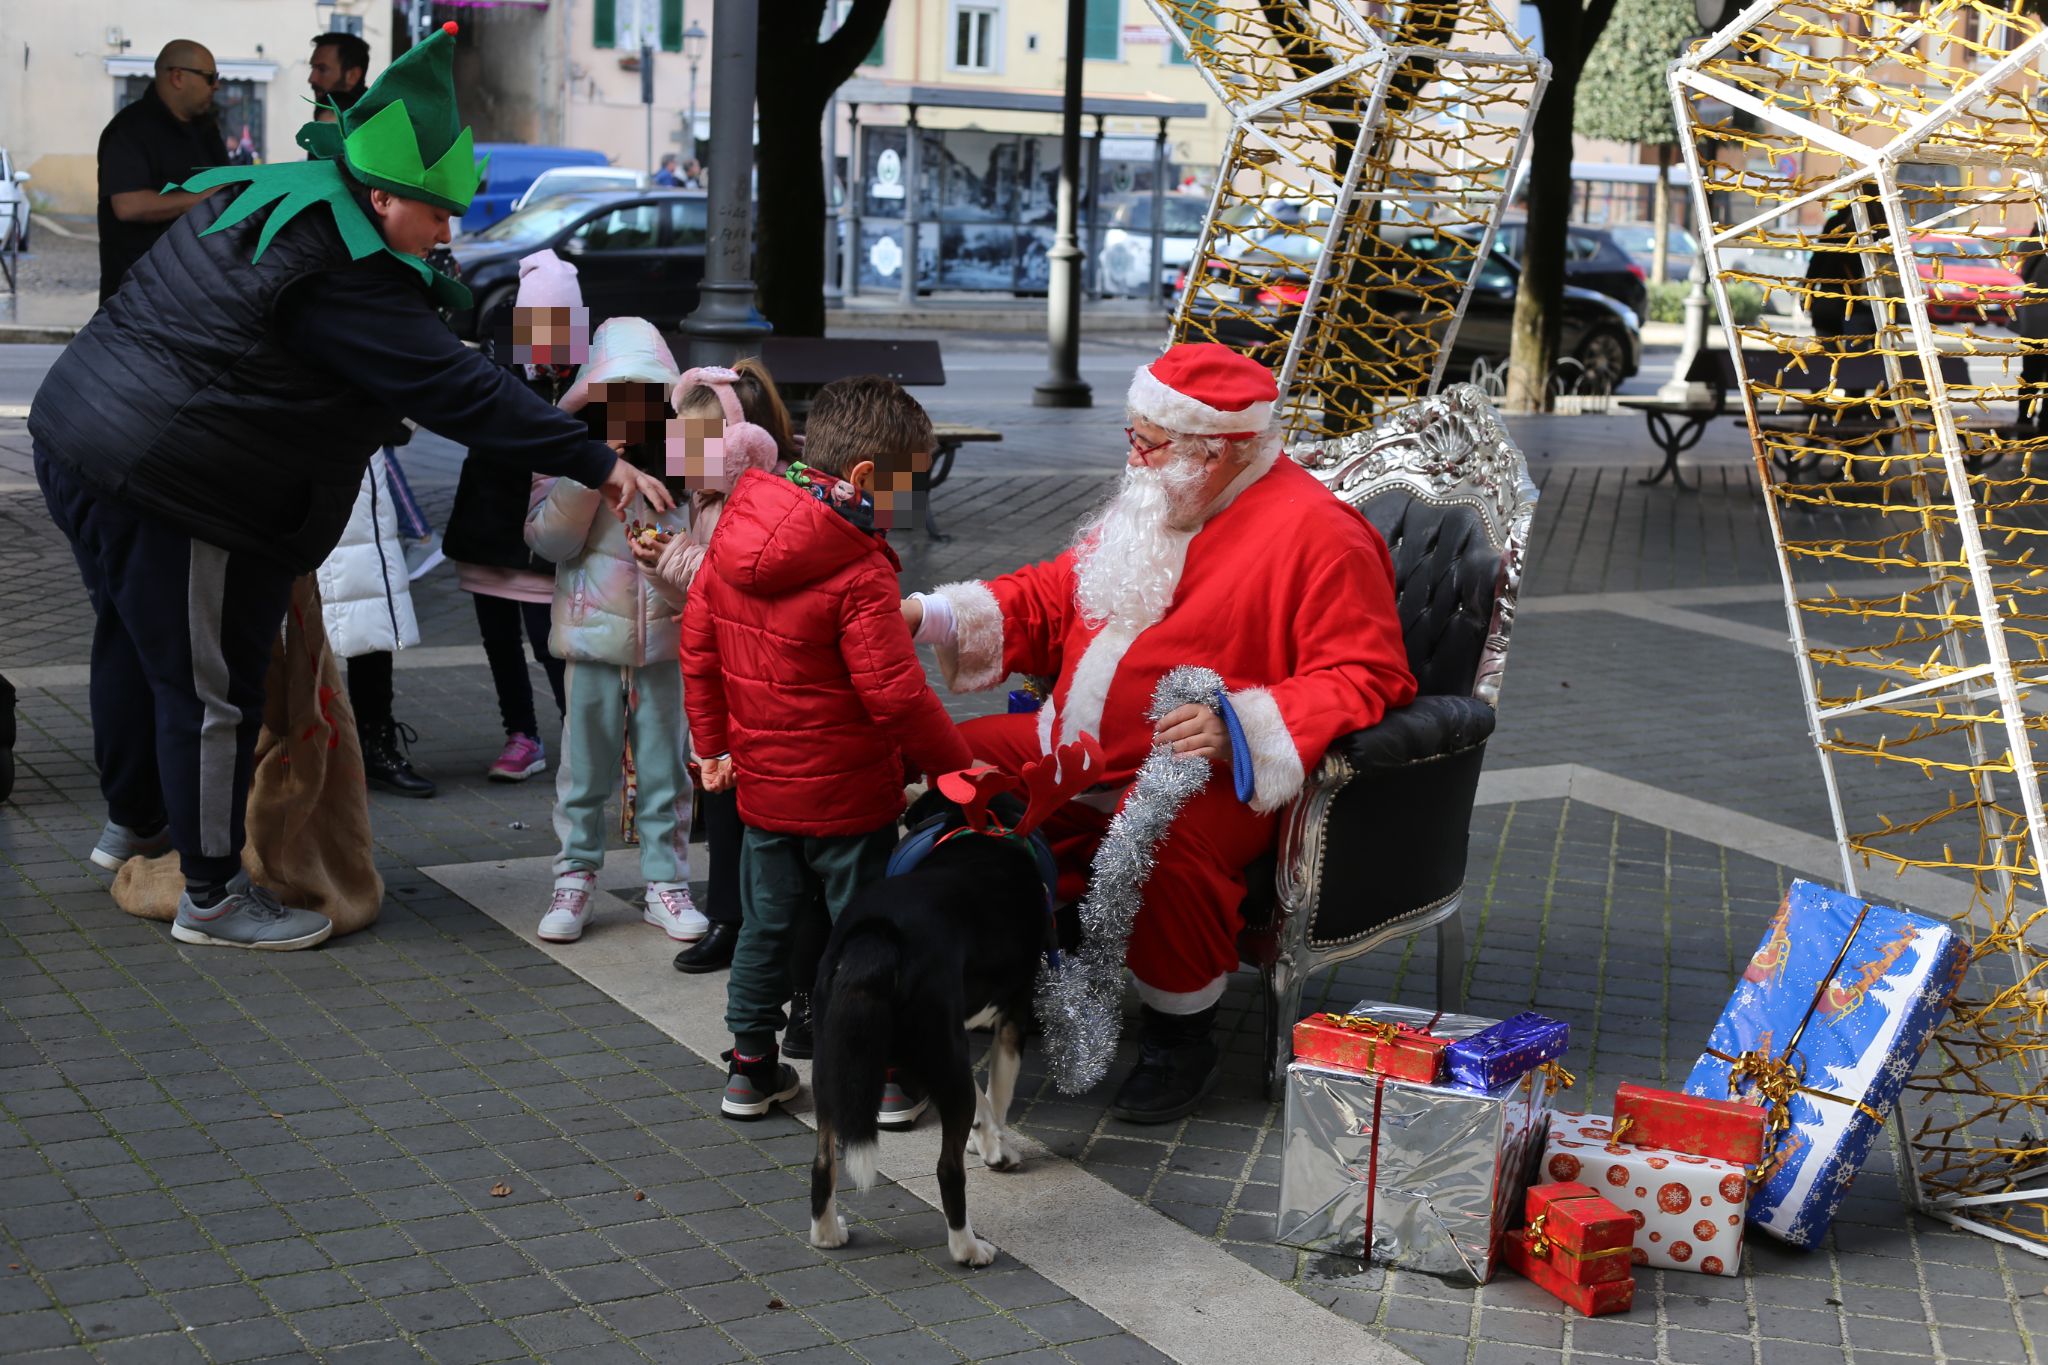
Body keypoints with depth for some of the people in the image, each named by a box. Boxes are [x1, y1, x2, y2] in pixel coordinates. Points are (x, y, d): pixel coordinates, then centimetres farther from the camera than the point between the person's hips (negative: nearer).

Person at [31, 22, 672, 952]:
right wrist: (598, 464, -23)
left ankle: (133, 821, 48)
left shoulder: (267, 199, 9)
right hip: (166, 489, -11)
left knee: (136, 641, 27)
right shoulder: (338, 272, -22)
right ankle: (212, 896, 13)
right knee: (211, 690, 1)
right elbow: (451, 388, -25)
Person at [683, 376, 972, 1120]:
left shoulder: (732, 538, -1)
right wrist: (956, 764, -9)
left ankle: (750, 1069, 26)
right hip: (846, 793, -6)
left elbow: (698, 645, 8)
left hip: (762, 783, 6)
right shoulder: (860, 573, -22)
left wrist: (713, 743, 18)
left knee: (764, 926, 18)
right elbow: (895, 694, -22)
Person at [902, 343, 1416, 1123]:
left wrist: (1242, 726, -29)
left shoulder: (1314, 533, -13)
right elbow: (1053, 598, 21)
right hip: (1071, 753, 8)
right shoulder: (1154, 503, 13)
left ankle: (1180, 1039, -14)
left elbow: (1366, 677, -17)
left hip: (1202, 778, -8)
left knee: (1161, 840, -38)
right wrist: (932, 615, 8)